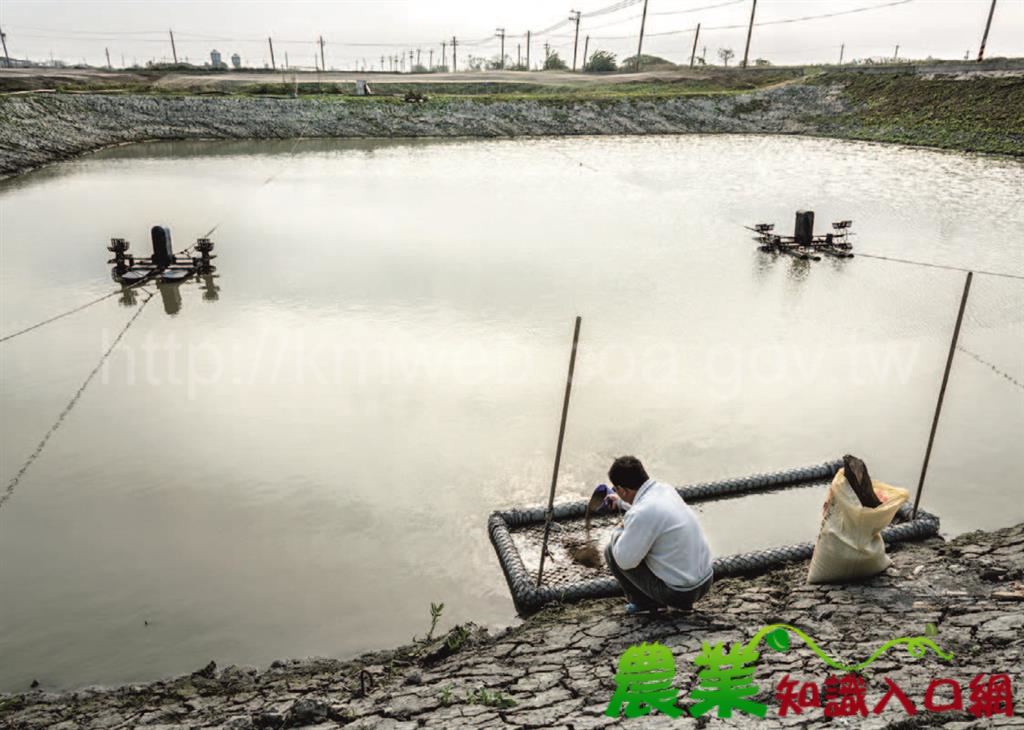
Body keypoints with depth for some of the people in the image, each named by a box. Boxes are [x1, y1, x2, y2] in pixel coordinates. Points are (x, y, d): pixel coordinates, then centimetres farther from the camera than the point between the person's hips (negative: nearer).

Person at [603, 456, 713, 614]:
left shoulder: (641, 515, -26)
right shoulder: (665, 489, 0)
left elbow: (624, 561, -17)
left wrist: (617, 533, 2)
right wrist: (621, 503, 42)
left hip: (678, 593, -8)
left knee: (612, 551, 2)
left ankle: (646, 603, 11)